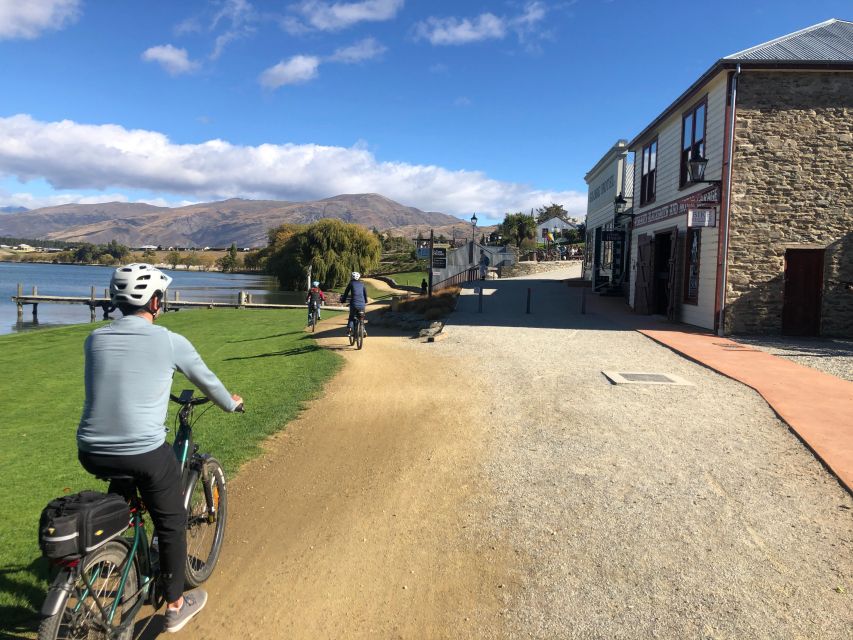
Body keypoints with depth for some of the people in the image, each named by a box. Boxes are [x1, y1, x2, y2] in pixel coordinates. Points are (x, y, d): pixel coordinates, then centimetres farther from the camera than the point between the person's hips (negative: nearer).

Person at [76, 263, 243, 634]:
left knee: (123, 489, 38)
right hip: (144, 454, -4)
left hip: (91, 454, 5)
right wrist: (231, 404, 30)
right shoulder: (171, 342, -6)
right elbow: (206, 381, 9)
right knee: (172, 523, 17)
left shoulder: (95, 339, 5)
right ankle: (176, 606, 30)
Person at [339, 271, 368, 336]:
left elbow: (346, 293, 9)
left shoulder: (351, 283, 7)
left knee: (351, 316, 16)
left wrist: (343, 301, 21)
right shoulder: (362, 284, 14)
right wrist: (365, 302, 36)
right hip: (362, 304, 2)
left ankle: (349, 328, -3)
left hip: (354, 304, -2)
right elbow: (365, 293, 22)